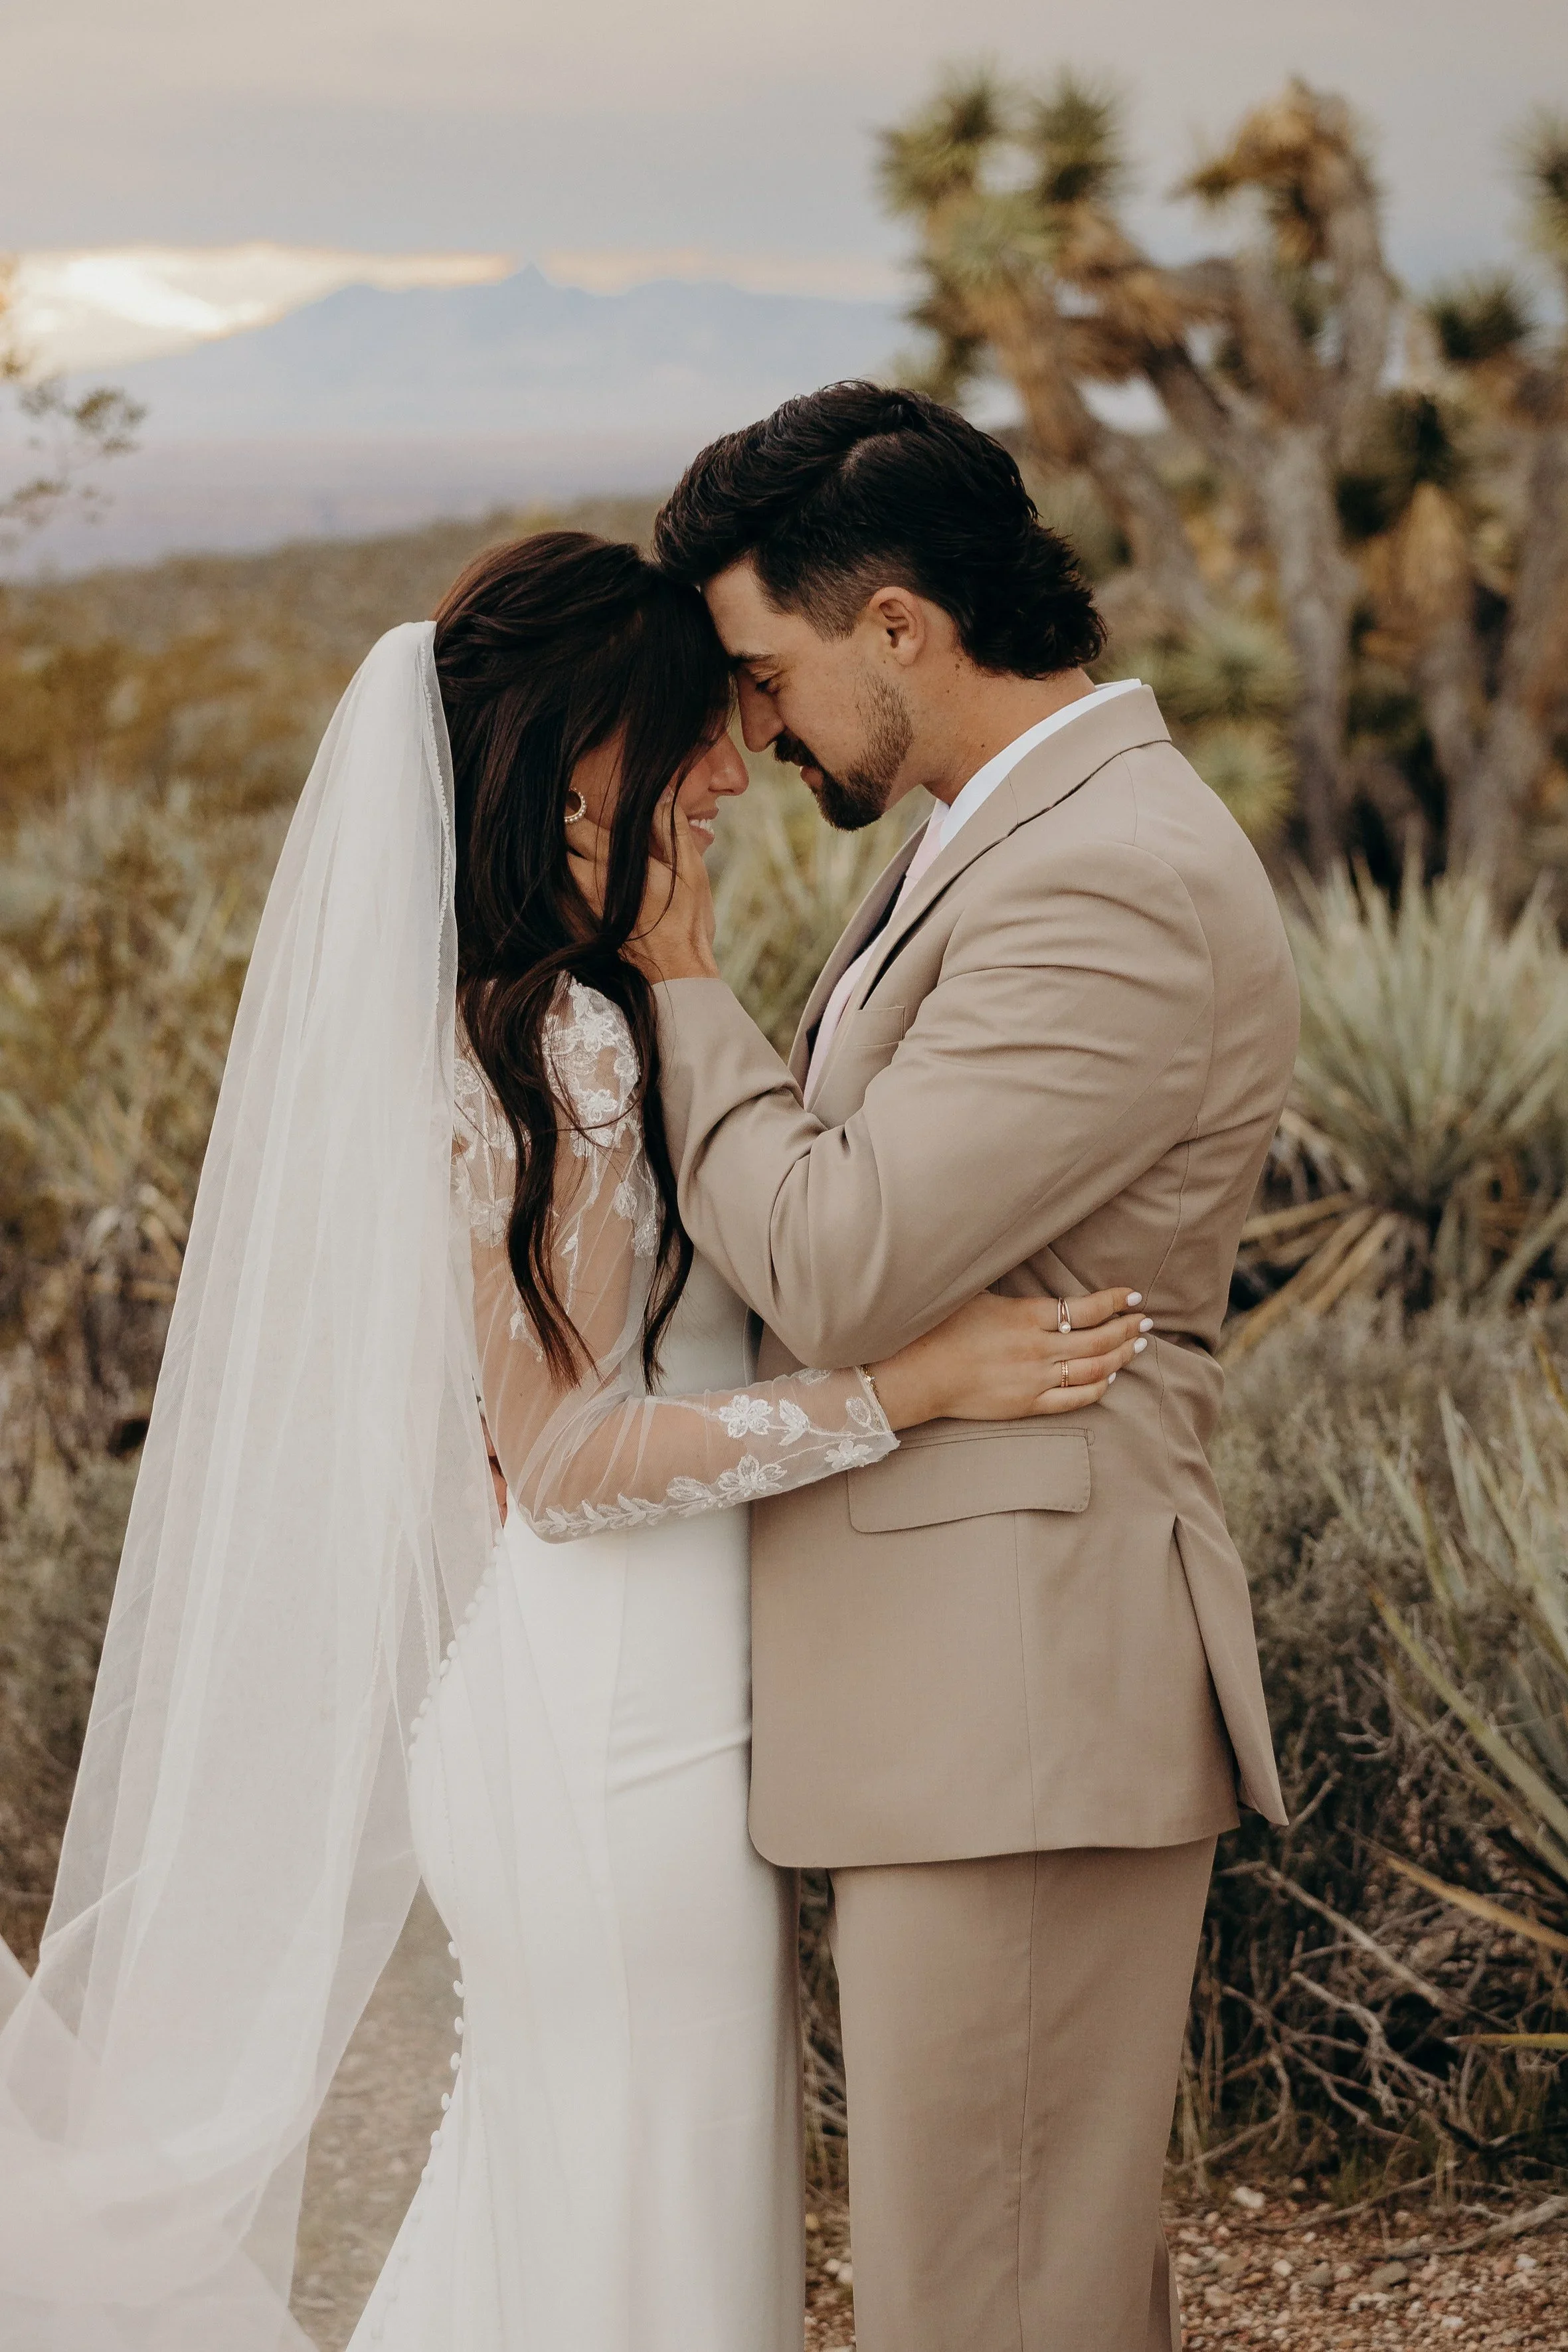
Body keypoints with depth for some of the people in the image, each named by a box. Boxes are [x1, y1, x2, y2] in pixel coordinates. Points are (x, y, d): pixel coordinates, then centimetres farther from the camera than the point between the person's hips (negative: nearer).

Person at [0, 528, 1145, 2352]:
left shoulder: (521, 1012, 10)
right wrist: (911, 1384, -23)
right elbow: (561, 1456, -21)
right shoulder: (568, 1039, -20)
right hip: (628, 1731, -10)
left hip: (575, 1706, 10)